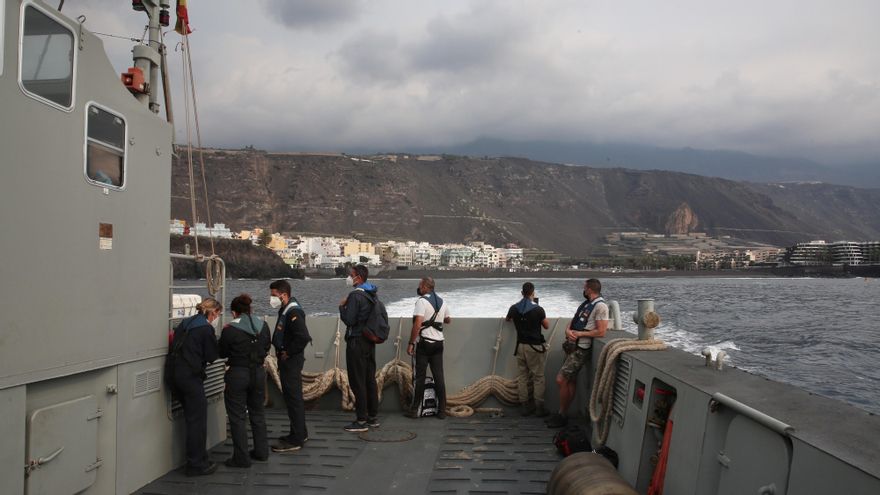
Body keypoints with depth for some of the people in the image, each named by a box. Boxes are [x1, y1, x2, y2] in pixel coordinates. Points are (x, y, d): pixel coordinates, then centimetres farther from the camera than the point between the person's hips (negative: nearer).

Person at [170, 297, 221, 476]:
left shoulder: (185, 324, 10)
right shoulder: (206, 329, -13)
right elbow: (211, 356, -8)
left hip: (177, 374, 8)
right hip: (192, 377, -8)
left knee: (192, 418, 18)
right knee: (197, 420, 2)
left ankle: (196, 460, 27)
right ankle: (197, 464, 8)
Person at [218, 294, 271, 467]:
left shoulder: (230, 330, -16)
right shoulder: (263, 326, 0)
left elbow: (221, 353, -4)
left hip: (237, 375, -5)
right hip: (258, 373, 5)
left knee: (237, 417, 5)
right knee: (257, 412, 19)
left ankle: (241, 458, 8)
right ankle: (261, 451, 28)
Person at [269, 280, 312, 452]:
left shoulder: (294, 313, -20)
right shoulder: (285, 310, 11)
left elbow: (304, 337, -30)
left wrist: (288, 353, -19)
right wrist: (281, 351, 12)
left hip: (291, 360, -10)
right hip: (287, 360, 10)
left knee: (293, 398, -5)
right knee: (291, 396, 17)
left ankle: (296, 440, 1)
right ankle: (300, 433, 29)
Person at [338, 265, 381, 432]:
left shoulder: (355, 295, -17)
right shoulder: (371, 294, 11)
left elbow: (349, 320, -20)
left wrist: (342, 306, -4)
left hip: (357, 342, -9)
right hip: (370, 341, 9)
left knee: (357, 381, -3)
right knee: (370, 379, 13)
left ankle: (361, 421, 0)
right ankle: (373, 417, 20)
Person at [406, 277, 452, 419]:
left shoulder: (422, 301, -11)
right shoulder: (441, 302, 11)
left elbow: (417, 323, -20)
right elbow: (448, 319, 26)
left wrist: (411, 343, -16)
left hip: (424, 343, -6)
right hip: (438, 343, 6)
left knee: (420, 376, 0)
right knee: (439, 376, 5)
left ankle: (414, 409, 6)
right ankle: (442, 410, 6)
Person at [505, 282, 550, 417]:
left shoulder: (514, 308, -2)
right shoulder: (538, 309, -14)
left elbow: (507, 319, 21)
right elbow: (547, 326, 1)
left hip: (520, 346, 4)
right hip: (535, 347, -4)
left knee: (522, 377, 10)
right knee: (538, 377, 4)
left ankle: (525, 407, 14)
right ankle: (539, 408, 6)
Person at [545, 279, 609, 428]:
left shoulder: (600, 306, -14)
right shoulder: (585, 304, 15)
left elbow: (601, 332, -19)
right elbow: (572, 321, 14)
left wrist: (579, 333, -16)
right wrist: (568, 330, -8)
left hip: (581, 350, -9)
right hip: (572, 346, 9)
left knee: (561, 379, -10)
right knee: (571, 381, 14)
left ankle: (562, 416, 3)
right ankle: (561, 414, 21)